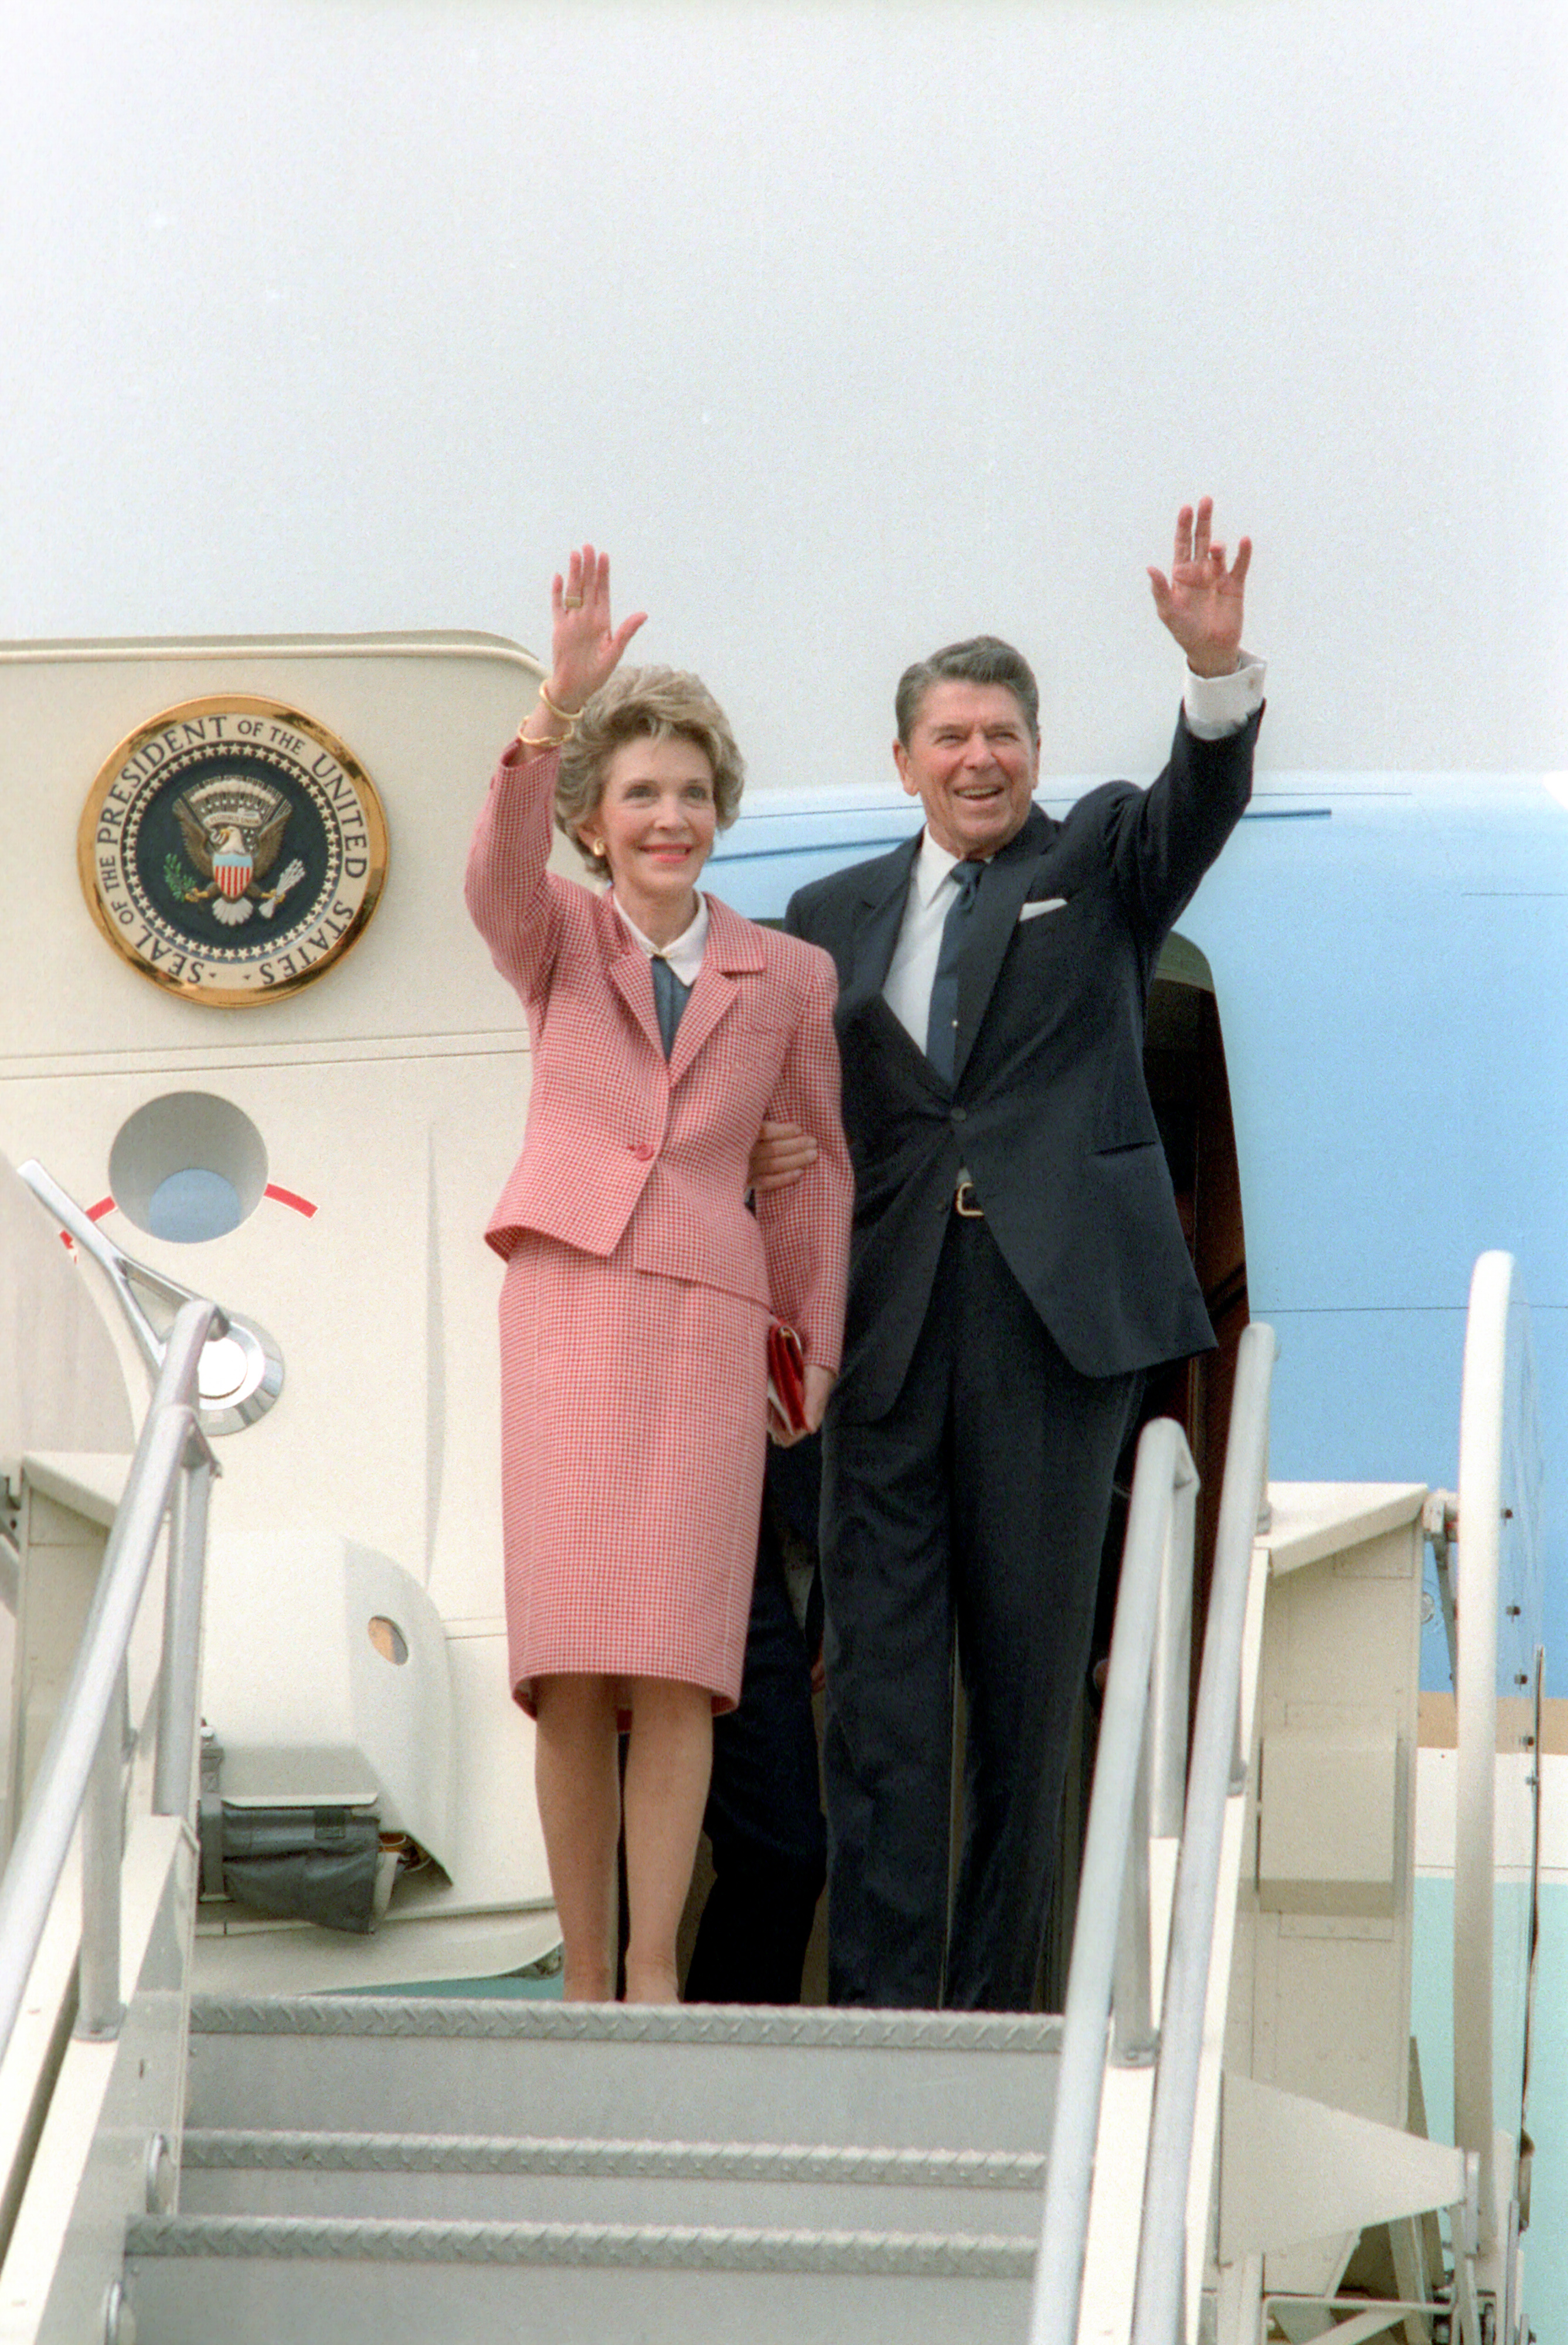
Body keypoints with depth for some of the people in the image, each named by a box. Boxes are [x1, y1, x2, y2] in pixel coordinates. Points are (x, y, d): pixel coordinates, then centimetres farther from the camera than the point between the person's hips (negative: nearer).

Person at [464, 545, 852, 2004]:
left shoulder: (789, 978, 12)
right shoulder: (558, 942, 8)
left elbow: (818, 1173, 18)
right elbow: (497, 872, -15)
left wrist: (817, 1352, 14)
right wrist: (558, 709, -30)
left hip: (711, 1322, 0)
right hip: (567, 1300, 0)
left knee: (676, 1663, -8)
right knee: (569, 1663, -4)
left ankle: (653, 1974, -7)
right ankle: (582, 1975, 2)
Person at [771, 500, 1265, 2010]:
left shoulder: (1101, 863, 12)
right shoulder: (835, 917, 18)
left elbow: (1201, 802, -8)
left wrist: (1216, 664, -27)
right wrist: (770, 1163, -5)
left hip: (1056, 1301, -2)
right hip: (890, 1306, 2)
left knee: (1031, 1652, 0)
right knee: (880, 1651, -3)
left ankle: (999, 1991, 5)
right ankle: (880, 1989, -4)